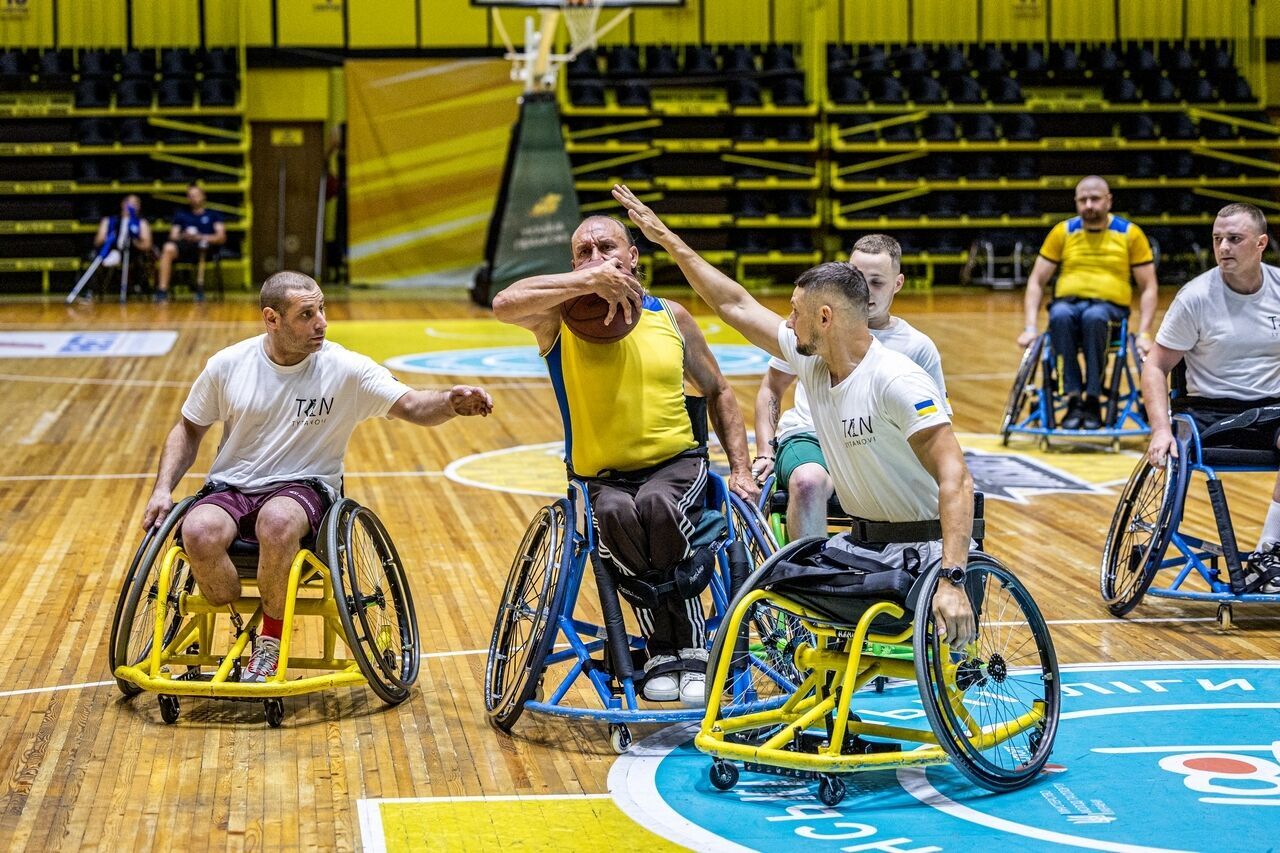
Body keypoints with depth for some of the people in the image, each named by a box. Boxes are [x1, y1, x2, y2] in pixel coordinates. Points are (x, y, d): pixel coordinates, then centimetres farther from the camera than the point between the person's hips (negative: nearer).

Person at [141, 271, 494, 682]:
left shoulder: (345, 369, -6)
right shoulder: (227, 365, 1)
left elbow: (412, 406, -15)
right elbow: (189, 429, 14)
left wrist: (450, 402, -37)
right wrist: (163, 489, 2)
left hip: (302, 489, -2)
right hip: (231, 489, 2)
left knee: (278, 521, -39)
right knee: (199, 532, -33)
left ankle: (271, 641, -16)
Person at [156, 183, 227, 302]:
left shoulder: (213, 215, 22)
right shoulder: (181, 215, 30)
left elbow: (221, 237, 6)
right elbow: (173, 236, 16)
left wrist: (200, 237, -10)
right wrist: (182, 237, -9)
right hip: (183, 248, 2)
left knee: (203, 244, -40)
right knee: (168, 248, -33)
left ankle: (200, 285, -34)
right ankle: (162, 289, -40)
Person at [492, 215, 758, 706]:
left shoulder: (670, 318, 8)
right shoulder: (560, 316, 0)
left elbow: (717, 393, 19)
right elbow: (504, 305, -24)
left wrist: (740, 469, 8)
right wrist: (587, 282, -28)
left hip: (678, 463, 1)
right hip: (603, 478, -1)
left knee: (656, 505, -35)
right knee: (615, 515, -37)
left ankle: (692, 651, -18)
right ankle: (661, 651, -19)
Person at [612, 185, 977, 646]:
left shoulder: (897, 382, -23)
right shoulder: (811, 358, 1)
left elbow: (956, 478, -29)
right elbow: (735, 305, 12)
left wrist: (952, 581, -38)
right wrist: (667, 239, 13)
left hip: (926, 550, -8)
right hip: (862, 543, 8)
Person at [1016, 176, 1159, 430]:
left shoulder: (1130, 233, 6)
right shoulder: (1063, 232, 10)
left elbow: (1148, 288, 6)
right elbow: (1036, 281, 11)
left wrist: (1144, 333, -7)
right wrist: (1030, 327, -3)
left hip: (1109, 307, -1)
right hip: (1068, 302, 1)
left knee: (1093, 317, -39)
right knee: (1060, 315, -37)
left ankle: (1093, 400, -31)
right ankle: (1073, 399, -32)